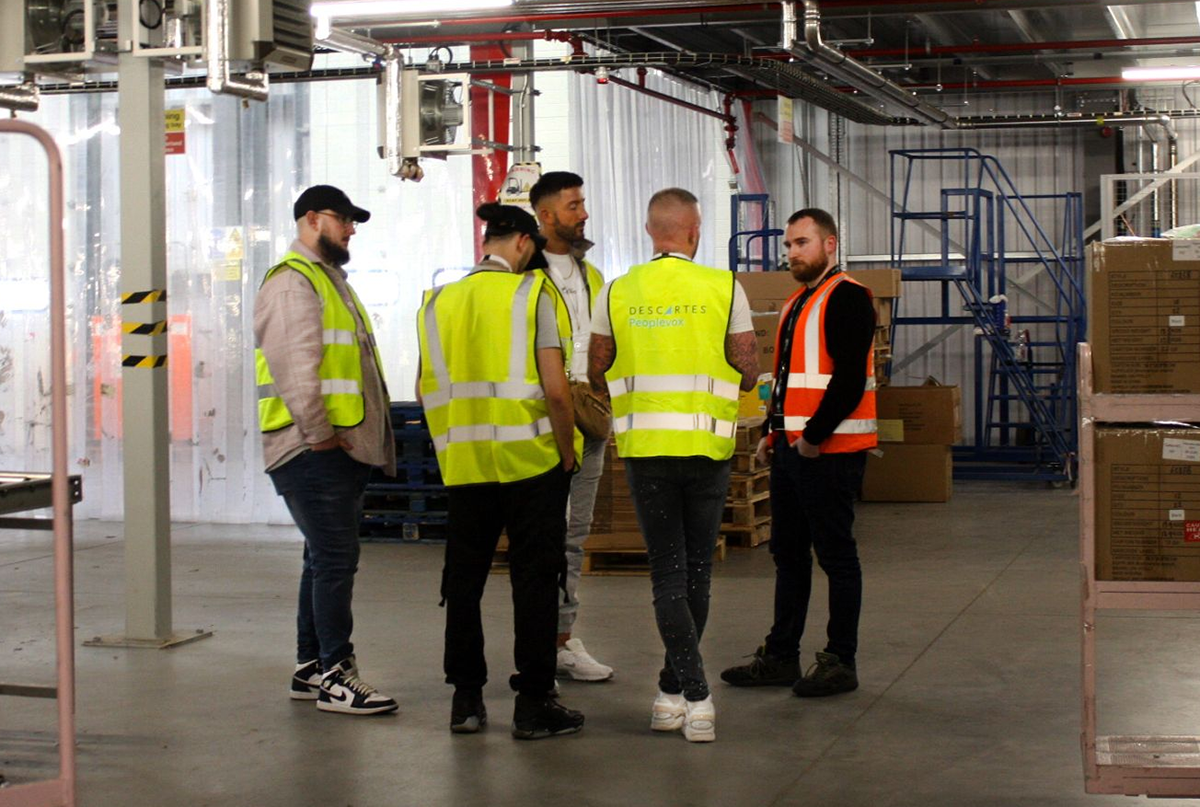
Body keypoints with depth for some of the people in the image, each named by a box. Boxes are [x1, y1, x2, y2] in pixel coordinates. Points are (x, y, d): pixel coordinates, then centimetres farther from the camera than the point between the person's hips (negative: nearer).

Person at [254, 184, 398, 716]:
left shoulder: (329, 279, 23)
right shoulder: (293, 282, -10)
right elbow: (293, 366, -20)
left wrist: (352, 435, 20)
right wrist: (319, 432, -20)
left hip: (343, 447, 11)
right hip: (314, 450, -11)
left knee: (327, 557, 14)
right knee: (334, 558, -9)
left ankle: (309, 668, 22)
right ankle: (334, 676, -5)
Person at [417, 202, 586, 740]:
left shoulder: (438, 302, 6)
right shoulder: (531, 294, -7)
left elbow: (426, 388, 9)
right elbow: (555, 389, -12)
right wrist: (566, 449, 0)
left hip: (463, 462, 4)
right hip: (530, 459, -4)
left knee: (464, 578, 13)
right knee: (533, 579, 4)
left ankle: (466, 699, 18)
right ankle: (534, 704, 7)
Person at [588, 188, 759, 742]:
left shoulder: (617, 293, 1)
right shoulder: (724, 288, -3)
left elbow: (597, 375, 6)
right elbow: (748, 372, -1)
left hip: (644, 446, 1)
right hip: (706, 445, 0)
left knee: (668, 571, 3)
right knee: (696, 570, 12)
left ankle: (695, 696, -9)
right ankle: (673, 690, 21)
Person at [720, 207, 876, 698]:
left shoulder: (847, 298, -11)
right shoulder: (797, 303, 19)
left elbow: (850, 379, -20)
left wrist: (814, 436, -20)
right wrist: (772, 434, 16)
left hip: (829, 451, -10)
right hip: (792, 450, 10)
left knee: (835, 555, -2)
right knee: (788, 554, 13)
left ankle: (840, 663, 6)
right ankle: (781, 657, 21)